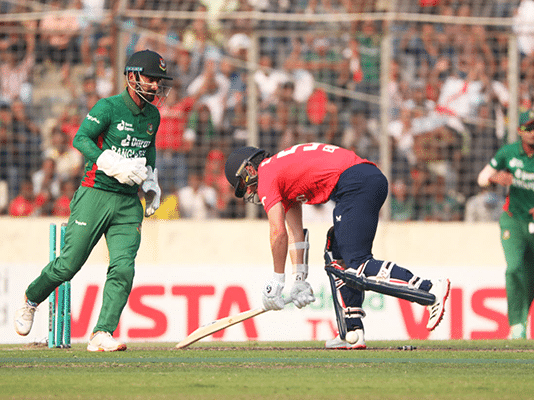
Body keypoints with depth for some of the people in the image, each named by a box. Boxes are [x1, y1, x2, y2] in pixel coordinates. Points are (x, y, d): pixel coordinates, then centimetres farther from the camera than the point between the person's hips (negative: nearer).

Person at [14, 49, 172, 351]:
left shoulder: (152, 115, 12)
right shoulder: (109, 107, -9)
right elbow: (81, 139, -16)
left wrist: (151, 183, 18)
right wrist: (113, 165, -25)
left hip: (129, 203, 5)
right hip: (95, 196, -5)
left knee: (123, 268, -12)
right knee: (69, 264, -3)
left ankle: (102, 334, -13)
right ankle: (32, 300, 26)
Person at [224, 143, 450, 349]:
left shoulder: (266, 175, 4)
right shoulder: (283, 171, 31)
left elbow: (278, 232, -1)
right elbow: (294, 232, 30)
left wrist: (277, 281, 7)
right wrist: (299, 279, 25)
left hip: (354, 182, -10)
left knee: (357, 266, -14)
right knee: (341, 259, 18)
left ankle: (431, 290, -27)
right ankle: (353, 333, 11)